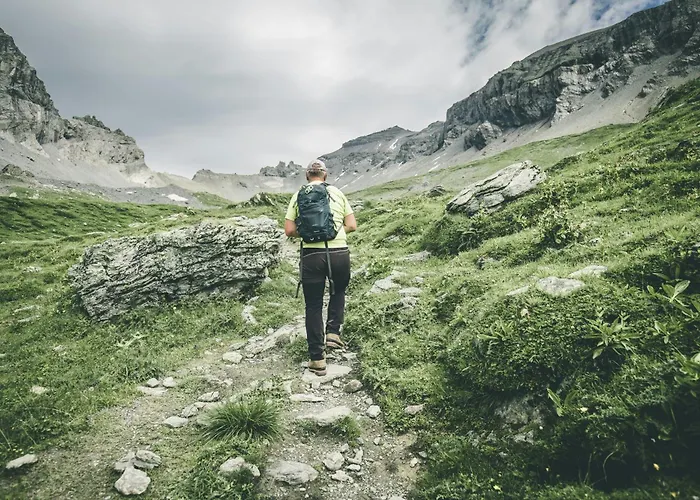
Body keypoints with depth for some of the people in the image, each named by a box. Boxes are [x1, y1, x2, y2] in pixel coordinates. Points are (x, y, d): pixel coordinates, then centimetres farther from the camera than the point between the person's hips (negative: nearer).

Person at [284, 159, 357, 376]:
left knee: (313, 306, 10)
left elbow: (289, 230, 3)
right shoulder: (337, 193, 9)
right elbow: (352, 226, 6)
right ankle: (333, 333, 18)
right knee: (338, 292, 30)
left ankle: (317, 359, 15)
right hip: (339, 253, 1)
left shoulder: (298, 195, 8)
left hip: (312, 255, 0)